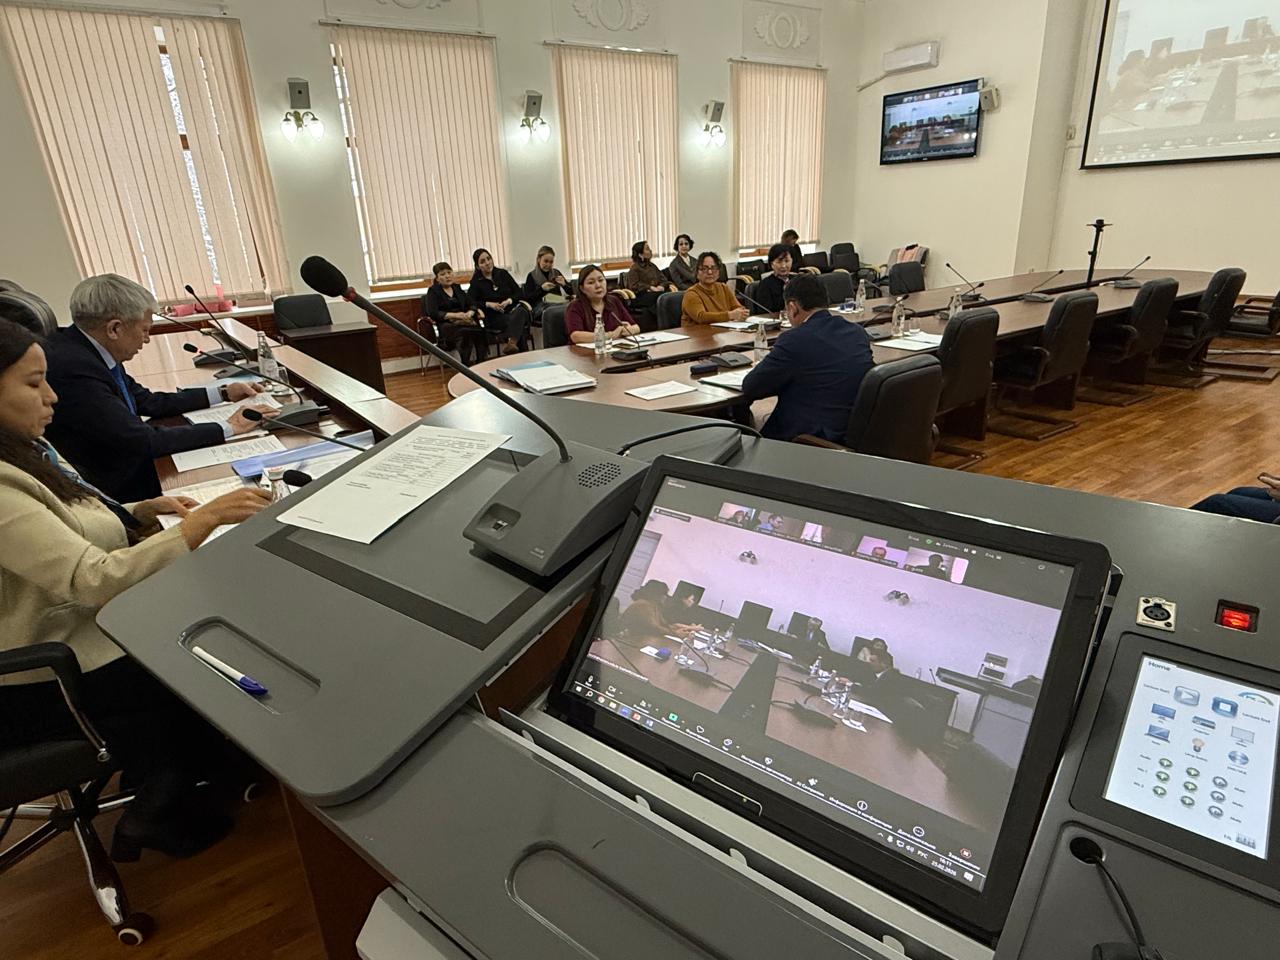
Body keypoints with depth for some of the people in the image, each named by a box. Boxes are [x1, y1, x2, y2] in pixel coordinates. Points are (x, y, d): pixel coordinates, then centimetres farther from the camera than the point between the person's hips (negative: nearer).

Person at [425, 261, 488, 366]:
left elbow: (471, 305, 16)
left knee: (479, 330, -31)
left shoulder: (457, 288, 23)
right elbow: (432, 313, -7)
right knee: (463, 332, -38)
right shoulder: (433, 291, 7)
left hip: (463, 322, 4)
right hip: (445, 325, -4)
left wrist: (470, 313, -10)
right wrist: (455, 315, -19)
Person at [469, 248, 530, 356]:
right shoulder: (476, 281, 9)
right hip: (494, 317, -2)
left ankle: (511, 344, -59)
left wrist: (509, 301, -8)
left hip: (512, 309, 2)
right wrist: (488, 304, -15)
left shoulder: (502, 273, 16)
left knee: (520, 311, -37)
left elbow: (518, 292, 12)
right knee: (517, 322, -35)